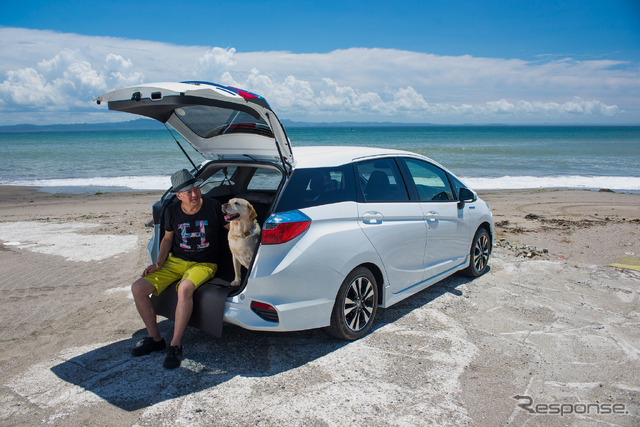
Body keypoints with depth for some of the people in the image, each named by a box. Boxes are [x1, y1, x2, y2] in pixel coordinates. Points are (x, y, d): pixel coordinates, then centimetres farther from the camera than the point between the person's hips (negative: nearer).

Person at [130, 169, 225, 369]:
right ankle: (155, 338, 6)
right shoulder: (172, 211, 1)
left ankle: (175, 345, -23)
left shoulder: (213, 206, -8)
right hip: (175, 261, 5)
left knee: (185, 288, -37)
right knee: (138, 288, -10)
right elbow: (167, 238, 15)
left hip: (204, 264, -5)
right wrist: (158, 263, 4)